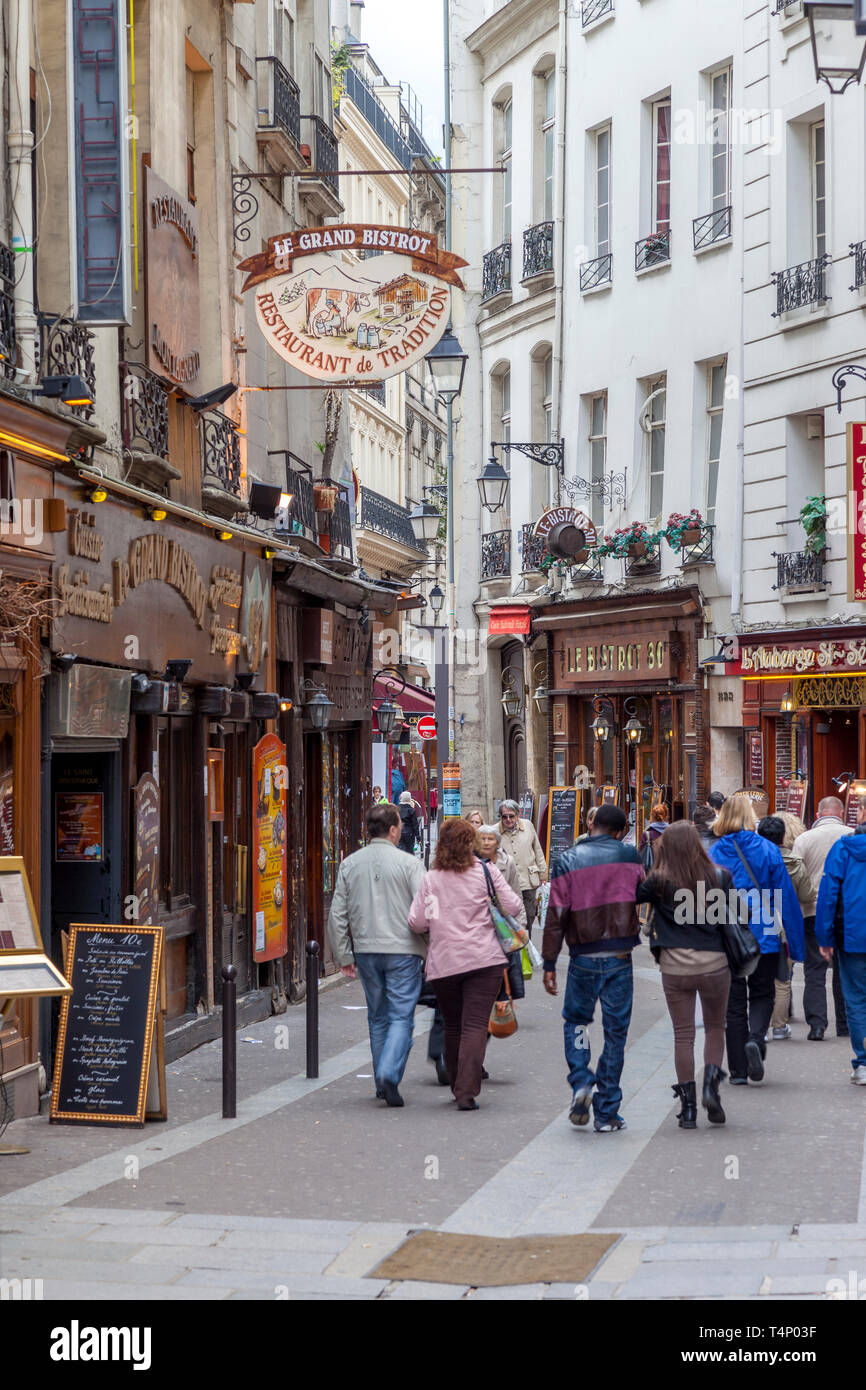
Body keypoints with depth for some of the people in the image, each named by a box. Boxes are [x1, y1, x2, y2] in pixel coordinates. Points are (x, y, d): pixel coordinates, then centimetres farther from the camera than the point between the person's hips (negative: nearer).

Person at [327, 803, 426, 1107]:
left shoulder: (350, 864, 5)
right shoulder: (408, 863, -8)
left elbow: (337, 915, 6)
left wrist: (344, 956, 12)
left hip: (366, 951, 4)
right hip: (403, 950, -4)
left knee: (377, 1018, 16)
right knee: (401, 1017, -2)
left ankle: (383, 1082, 20)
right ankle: (389, 1075, -18)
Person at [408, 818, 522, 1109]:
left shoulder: (430, 879, 3)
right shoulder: (486, 872, -1)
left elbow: (416, 922, -1)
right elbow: (513, 906, 0)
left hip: (443, 962, 2)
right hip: (483, 959, -2)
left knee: (453, 1026, 15)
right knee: (475, 1025, -5)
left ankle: (458, 1087, 24)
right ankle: (466, 1092, -14)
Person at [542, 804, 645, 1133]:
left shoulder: (566, 862, -2)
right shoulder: (628, 856, 0)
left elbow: (555, 915, -5)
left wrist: (549, 963, -1)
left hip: (583, 959, 0)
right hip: (619, 958, 0)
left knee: (575, 1021, 20)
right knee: (615, 1032, 7)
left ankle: (580, 1083, -3)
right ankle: (607, 1112, 7)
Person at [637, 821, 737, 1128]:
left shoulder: (660, 881, -7)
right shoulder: (720, 877, -3)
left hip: (675, 966, 0)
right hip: (714, 963, 1)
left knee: (683, 1035, 6)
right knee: (715, 1028, 18)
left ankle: (688, 1107, 6)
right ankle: (711, 1084, -2)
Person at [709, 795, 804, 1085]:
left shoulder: (715, 853, -3)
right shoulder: (768, 850, -4)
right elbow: (786, 898, -2)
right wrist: (796, 944, 4)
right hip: (763, 938, 0)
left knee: (734, 1002, 8)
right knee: (761, 995, 16)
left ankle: (738, 1071, 8)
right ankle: (756, 1038, -13)